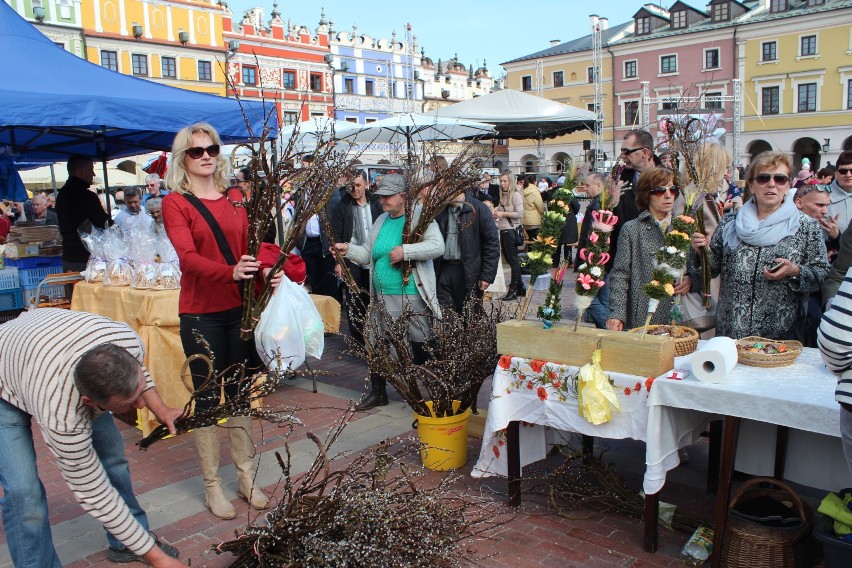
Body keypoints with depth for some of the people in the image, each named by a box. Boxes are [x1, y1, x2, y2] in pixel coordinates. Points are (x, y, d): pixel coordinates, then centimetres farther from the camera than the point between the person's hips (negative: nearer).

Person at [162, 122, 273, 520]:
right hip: (201, 313, -4)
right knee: (207, 398, 5)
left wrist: (267, 272, -15)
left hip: (239, 308, 4)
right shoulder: (175, 203, -4)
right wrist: (230, 272, -36)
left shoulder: (236, 198, 10)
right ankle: (212, 485, 19)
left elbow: (249, 247, 7)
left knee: (240, 393, 12)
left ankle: (247, 478, 25)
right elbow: (188, 257, -18)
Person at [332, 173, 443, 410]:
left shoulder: (421, 217, -7)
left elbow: (437, 246, -20)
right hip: (382, 298, 7)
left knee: (422, 346, 4)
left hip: (412, 296, -7)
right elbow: (368, 255, 15)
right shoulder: (380, 221, 13)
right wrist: (348, 250, -2)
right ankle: (377, 392, 30)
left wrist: (405, 251, -25)